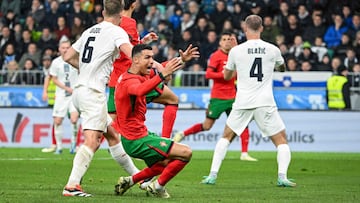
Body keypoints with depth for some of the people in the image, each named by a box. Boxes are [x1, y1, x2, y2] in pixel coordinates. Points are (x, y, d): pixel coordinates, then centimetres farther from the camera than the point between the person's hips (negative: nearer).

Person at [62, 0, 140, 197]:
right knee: (92, 141, -15)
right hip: (93, 92, -8)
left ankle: (137, 175, 23)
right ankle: (72, 185, -26)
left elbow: (68, 57, 21)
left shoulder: (89, 31, 15)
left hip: (80, 90, 8)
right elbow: (131, 53, -24)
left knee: (112, 135, 16)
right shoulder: (116, 31, -6)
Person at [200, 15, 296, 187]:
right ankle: (282, 176, -13)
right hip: (265, 103, -1)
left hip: (242, 102, 1)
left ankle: (213, 175, 12)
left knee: (226, 137, 20)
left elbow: (227, 76, 17)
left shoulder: (236, 51, 1)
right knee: (281, 141, 8)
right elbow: (282, 68, 25)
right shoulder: (273, 50, 2)